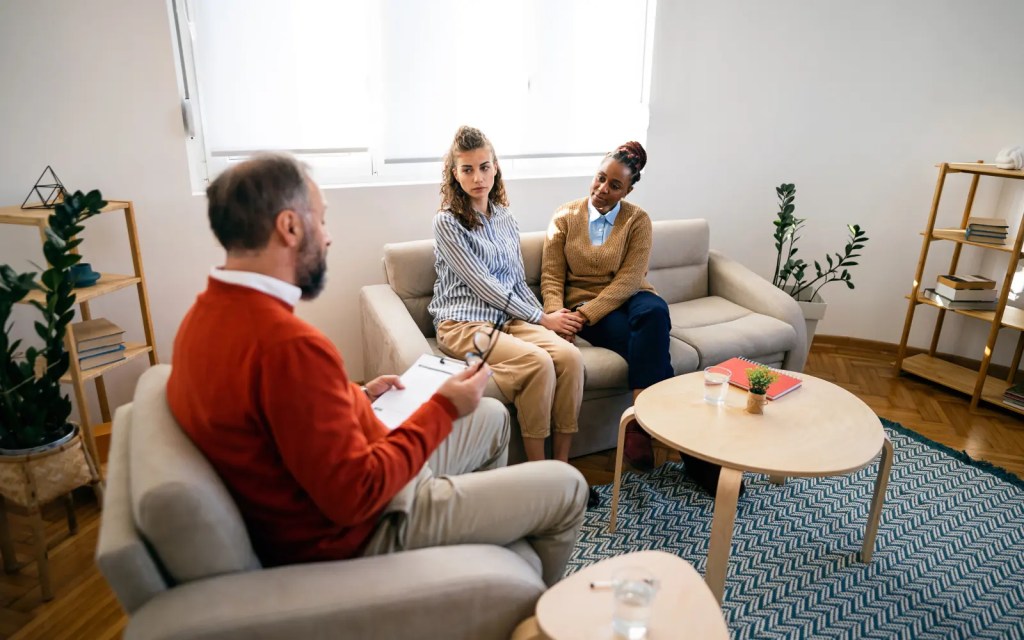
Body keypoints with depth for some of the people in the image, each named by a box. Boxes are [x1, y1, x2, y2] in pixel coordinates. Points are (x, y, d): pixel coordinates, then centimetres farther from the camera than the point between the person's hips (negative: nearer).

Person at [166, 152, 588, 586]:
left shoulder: (209, 312, -1)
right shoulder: (287, 344, -33)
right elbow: (355, 494, -29)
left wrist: (356, 397, 7)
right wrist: (444, 408, -19)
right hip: (356, 533, -9)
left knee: (491, 418, 23)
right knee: (565, 489, 2)